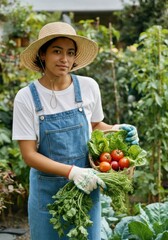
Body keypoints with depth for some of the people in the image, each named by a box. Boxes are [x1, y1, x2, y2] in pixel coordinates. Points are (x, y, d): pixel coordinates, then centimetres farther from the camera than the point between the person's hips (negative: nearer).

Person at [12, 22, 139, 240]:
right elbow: (29, 154, -12)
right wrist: (72, 172, -24)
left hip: (87, 185, 2)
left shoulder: (89, 87, -6)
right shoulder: (26, 97, -12)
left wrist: (117, 130, -7)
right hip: (48, 189, -2)